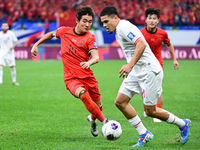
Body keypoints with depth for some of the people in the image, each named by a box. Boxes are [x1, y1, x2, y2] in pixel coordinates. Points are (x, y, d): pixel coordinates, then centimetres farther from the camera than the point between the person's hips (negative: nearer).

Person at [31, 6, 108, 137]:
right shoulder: (64, 31, 1)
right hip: (72, 79, -1)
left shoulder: (90, 38, -5)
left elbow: (96, 57, -20)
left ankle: (92, 119, 48)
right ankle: (104, 121, -21)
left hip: (88, 77, 1)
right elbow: (51, 34, 23)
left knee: (98, 106, 9)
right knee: (83, 94, -33)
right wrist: (36, 44, 19)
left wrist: (89, 62, -42)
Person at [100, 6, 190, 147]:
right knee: (120, 102, 0)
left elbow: (141, 44, -28)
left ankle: (182, 124, 19)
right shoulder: (118, 31, 15)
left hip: (149, 71, -10)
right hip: (136, 72, 10)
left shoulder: (123, 26, -16)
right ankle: (144, 134, 7)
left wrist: (130, 65, -32)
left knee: (150, 111, -3)